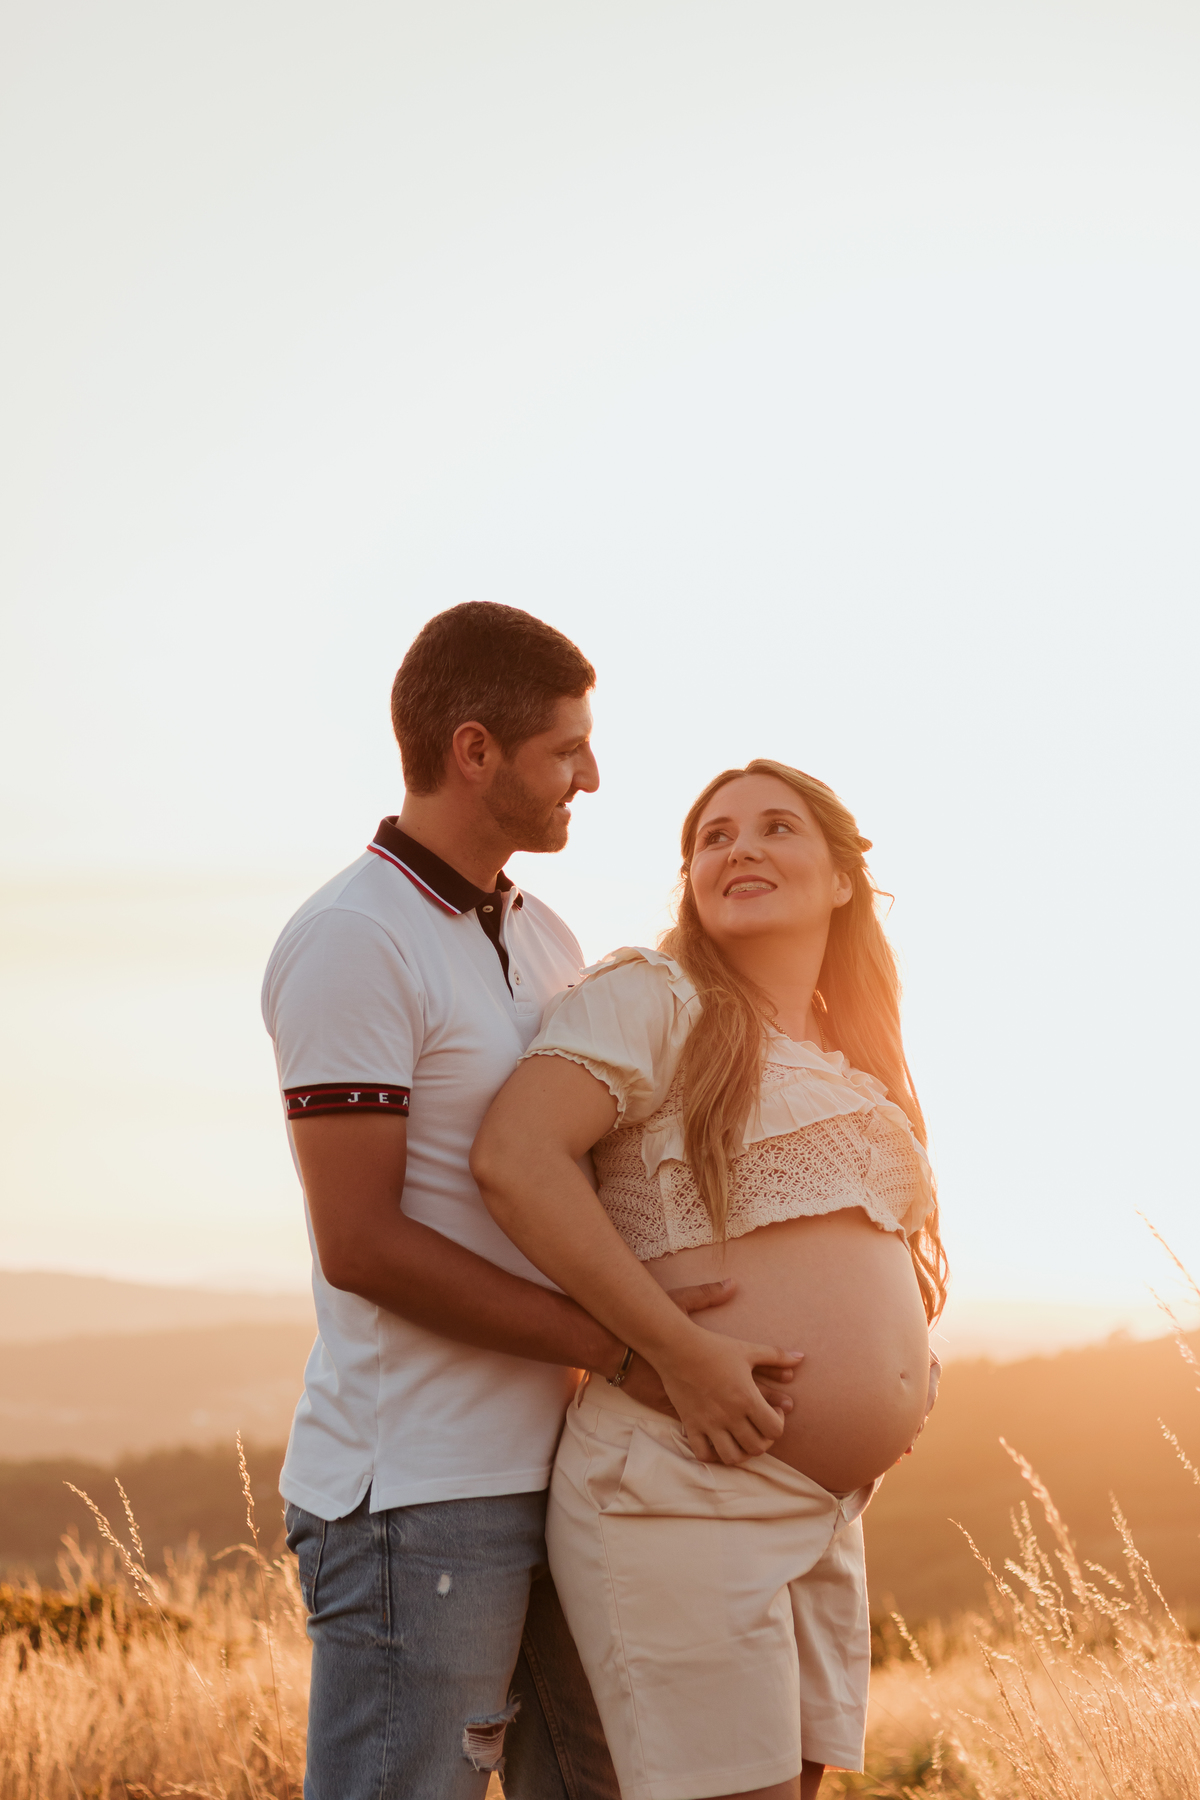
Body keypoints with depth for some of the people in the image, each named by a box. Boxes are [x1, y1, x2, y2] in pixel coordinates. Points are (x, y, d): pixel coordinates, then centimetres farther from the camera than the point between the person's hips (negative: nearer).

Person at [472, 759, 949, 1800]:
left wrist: (901, 1377, 11)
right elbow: (512, 1157, -20)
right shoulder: (652, 999, -5)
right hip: (685, 1493, -8)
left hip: (823, 1511, 8)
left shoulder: (860, 1068, 19)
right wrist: (682, 1352, -23)